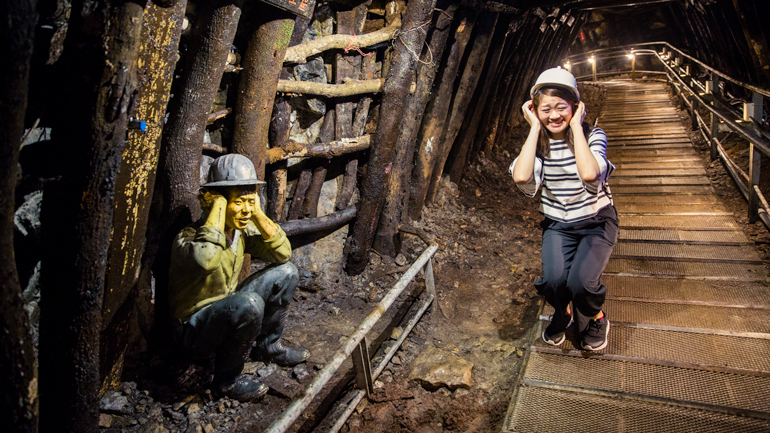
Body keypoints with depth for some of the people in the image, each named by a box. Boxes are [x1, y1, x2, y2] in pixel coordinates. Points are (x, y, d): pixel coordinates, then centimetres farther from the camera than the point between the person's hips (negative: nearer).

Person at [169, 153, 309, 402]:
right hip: (193, 332, -8)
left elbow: (283, 253, -9)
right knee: (248, 303, -37)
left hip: (226, 314, 8)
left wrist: (259, 214, -19)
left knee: (286, 272, 1)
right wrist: (217, 211, -37)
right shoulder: (189, 237, -27)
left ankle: (267, 346, 17)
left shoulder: (242, 230, -5)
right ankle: (227, 380, -11)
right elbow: (205, 260, -51)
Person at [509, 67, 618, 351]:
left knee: (580, 282, -24)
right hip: (557, 225, 2)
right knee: (554, 280, -23)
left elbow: (589, 173, -35)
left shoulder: (592, 136, -11)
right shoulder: (538, 142, -5)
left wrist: (576, 125, -25)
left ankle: (596, 319, 14)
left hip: (596, 222, -2)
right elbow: (521, 177, -29)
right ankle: (562, 314, 16)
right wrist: (535, 128, -20)